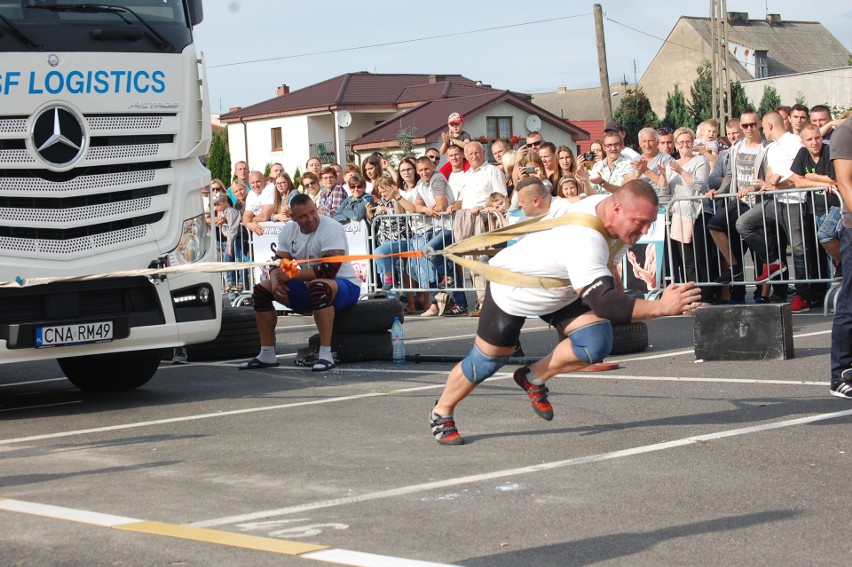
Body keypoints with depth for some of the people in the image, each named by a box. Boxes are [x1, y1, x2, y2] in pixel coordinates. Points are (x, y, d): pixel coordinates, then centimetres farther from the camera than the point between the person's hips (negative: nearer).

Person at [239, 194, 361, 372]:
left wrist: (291, 275, -23)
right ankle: (266, 355, 4)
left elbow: (329, 270, -28)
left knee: (317, 286, -41)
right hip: (308, 289, 8)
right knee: (261, 289, 0)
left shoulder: (331, 228, -19)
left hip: (344, 285, -8)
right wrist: (275, 279, -20)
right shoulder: (289, 230, 4)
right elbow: (279, 263, 5)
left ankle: (326, 355, -38)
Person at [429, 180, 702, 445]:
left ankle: (534, 379, 9)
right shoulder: (585, 242, -45)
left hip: (561, 287, 7)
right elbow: (603, 304, -54)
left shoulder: (609, 204, -17)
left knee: (597, 342, -15)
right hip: (513, 289, -7)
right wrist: (662, 307, -60)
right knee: (489, 360, 4)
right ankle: (441, 413, 30)